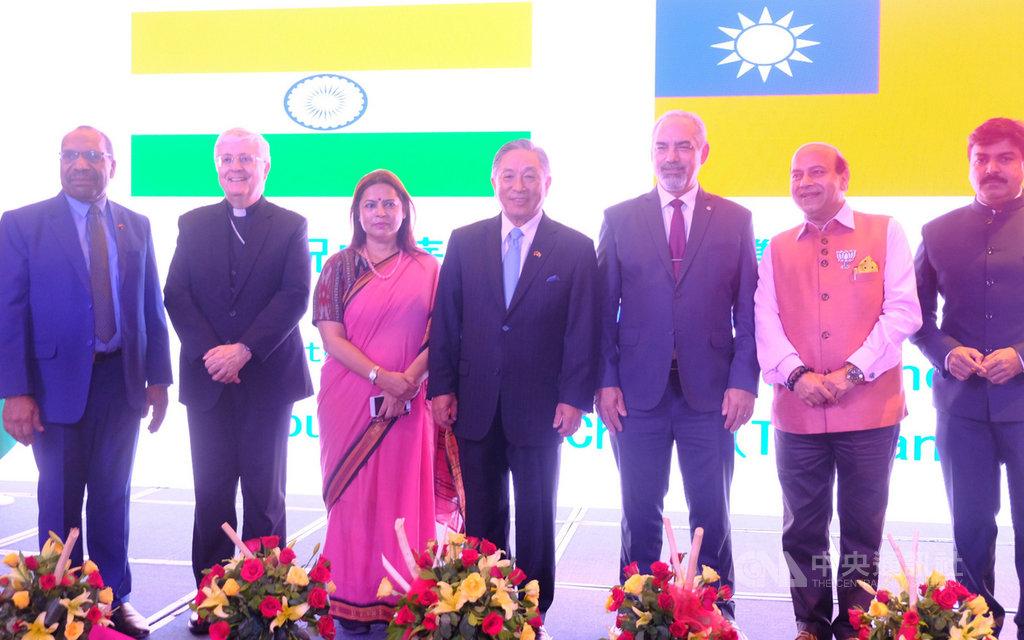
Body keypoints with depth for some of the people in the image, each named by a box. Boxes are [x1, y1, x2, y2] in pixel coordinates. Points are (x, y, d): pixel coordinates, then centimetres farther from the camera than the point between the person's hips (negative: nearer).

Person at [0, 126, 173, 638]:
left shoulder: (136, 226, 7)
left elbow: (151, 307, 8)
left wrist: (158, 378, 4)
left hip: (122, 380, 3)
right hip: (57, 382, -3)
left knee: (112, 497, 13)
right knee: (60, 500, 9)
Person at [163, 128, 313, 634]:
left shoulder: (290, 226, 3)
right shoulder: (194, 224, 10)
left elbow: (295, 297, -7)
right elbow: (175, 294, 2)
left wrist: (243, 350, -16)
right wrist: (210, 353, -12)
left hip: (267, 378, -2)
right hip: (207, 378, 2)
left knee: (264, 494, 5)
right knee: (212, 494, 6)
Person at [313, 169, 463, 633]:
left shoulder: (428, 269, 7)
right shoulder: (339, 267, 5)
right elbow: (331, 337, -3)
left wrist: (409, 381, -14)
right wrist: (381, 376, -15)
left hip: (407, 402, 1)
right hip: (350, 398, 0)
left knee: (404, 495, 3)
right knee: (353, 495, 3)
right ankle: (351, 601, 11)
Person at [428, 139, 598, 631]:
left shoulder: (575, 248, -2)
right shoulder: (464, 242, 5)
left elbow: (582, 331, -4)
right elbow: (445, 322, 4)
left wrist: (574, 399, -9)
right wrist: (442, 387, -2)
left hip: (539, 407, -2)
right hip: (476, 405, 2)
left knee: (536, 515, 10)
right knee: (482, 516, 10)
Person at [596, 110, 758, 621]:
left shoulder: (735, 220, 6)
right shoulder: (619, 219, 5)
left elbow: (748, 310, 3)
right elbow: (603, 309, 4)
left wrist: (744, 382, -5)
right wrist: (605, 382, -3)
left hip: (709, 391, 0)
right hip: (637, 389, 0)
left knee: (711, 515, 8)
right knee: (640, 514, 9)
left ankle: (716, 614, 22)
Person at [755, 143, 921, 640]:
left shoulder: (884, 233, 4)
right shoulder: (778, 249, 12)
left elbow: (903, 312, -5)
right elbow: (766, 323, 4)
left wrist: (852, 372, -14)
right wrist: (796, 374, -13)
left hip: (870, 408, -2)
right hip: (797, 412, 2)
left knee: (863, 526, 7)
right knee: (803, 526, 9)